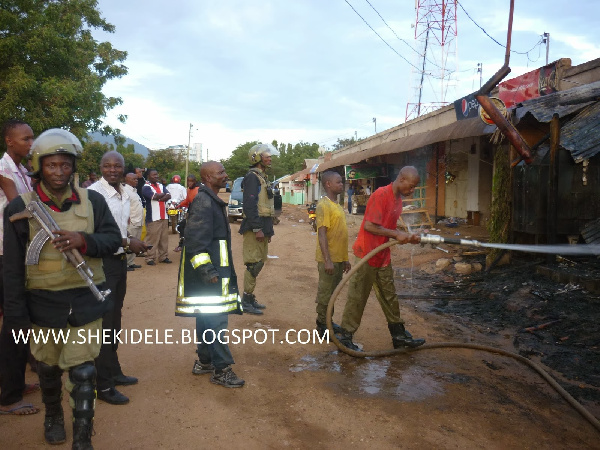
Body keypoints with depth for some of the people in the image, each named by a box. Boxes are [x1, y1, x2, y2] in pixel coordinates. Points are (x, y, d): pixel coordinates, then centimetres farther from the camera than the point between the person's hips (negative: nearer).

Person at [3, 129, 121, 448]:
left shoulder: (92, 201, -1)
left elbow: (113, 239, 1)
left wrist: (84, 240, -20)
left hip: (85, 302, 0)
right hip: (43, 304, 1)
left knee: (83, 372, 2)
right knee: (48, 367, 20)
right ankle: (53, 415, 46)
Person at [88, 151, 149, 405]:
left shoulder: (124, 194, 10)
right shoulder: (94, 193, -16)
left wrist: (131, 244, 2)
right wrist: (127, 242, -20)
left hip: (120, 260, 8)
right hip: (102, 261, -8)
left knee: (114, 319, 18)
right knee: (103, 322, -2)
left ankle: (113, 371, 33)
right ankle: (103, 385, 9)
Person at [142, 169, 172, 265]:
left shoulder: (161, 186, 16)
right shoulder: (146, 187, -5)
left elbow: (169, 196, 1)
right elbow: (155, 196, -20)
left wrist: (159, 198, -15)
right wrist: (163, 194, -1)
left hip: (164, 216, 7)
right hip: (153, 217, -7)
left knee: (164, 238, 9)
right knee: (152, 238, -6)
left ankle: (163, 256, 17)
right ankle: (150, 258, 0)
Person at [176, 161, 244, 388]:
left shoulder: (211, 199, 17)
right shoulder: (203, 201, -16)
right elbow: (195, 239, -23)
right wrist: (206, 269, -26)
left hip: (213, 269, 11)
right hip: (209, 272, -11)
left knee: (206, 316, 18)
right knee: (216, 319, -5)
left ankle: (204, 361, 30)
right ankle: (220, 369, 4)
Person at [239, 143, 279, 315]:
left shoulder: (262, 178, 19)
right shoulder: (252, 177, -13)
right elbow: (249, 205, -21)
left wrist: (268, 229, 21)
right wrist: (257, 229, -24)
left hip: (262, 227, 10)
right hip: (254, 228, -10)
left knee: (260, 262, 14)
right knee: (253, 264, -6)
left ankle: (250, 298, 23)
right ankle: (246, 301, 3)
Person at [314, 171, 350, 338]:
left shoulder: (337, 205, 14)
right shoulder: (324, 205, -14)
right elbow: (322, 234, -19)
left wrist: (345, 259, 19)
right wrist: (327, 260, -23)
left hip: (338, 259, 9)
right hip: (329, 260, -9)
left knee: (333, 292, 17)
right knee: (325, 293, 1)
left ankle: (327, 322, 29)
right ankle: (322, 328, 11)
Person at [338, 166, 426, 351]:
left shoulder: (398, 199, 11)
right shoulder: (381, 195, -18)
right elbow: (369, 226, -23)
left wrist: (407, 237, 2)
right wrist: (396, 235, -19)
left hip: (383, 257, 9)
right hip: (367, 254, -9)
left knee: (389, 296, 16)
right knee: (357, 297, 0)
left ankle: (399, 335, 27)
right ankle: (346, 337, 12)